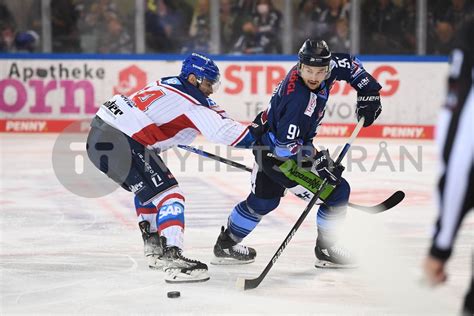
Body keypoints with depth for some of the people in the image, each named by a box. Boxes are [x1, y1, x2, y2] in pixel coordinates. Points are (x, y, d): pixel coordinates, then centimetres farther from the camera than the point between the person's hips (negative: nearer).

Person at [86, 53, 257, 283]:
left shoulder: (168, 85, 19)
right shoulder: (190, 100, -7)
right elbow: (223, 131, -15)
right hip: (119, 142, -10)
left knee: (147, 187, 30)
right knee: (167, 193, -11)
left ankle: (154, 248, 37)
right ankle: (172, 260, -24)